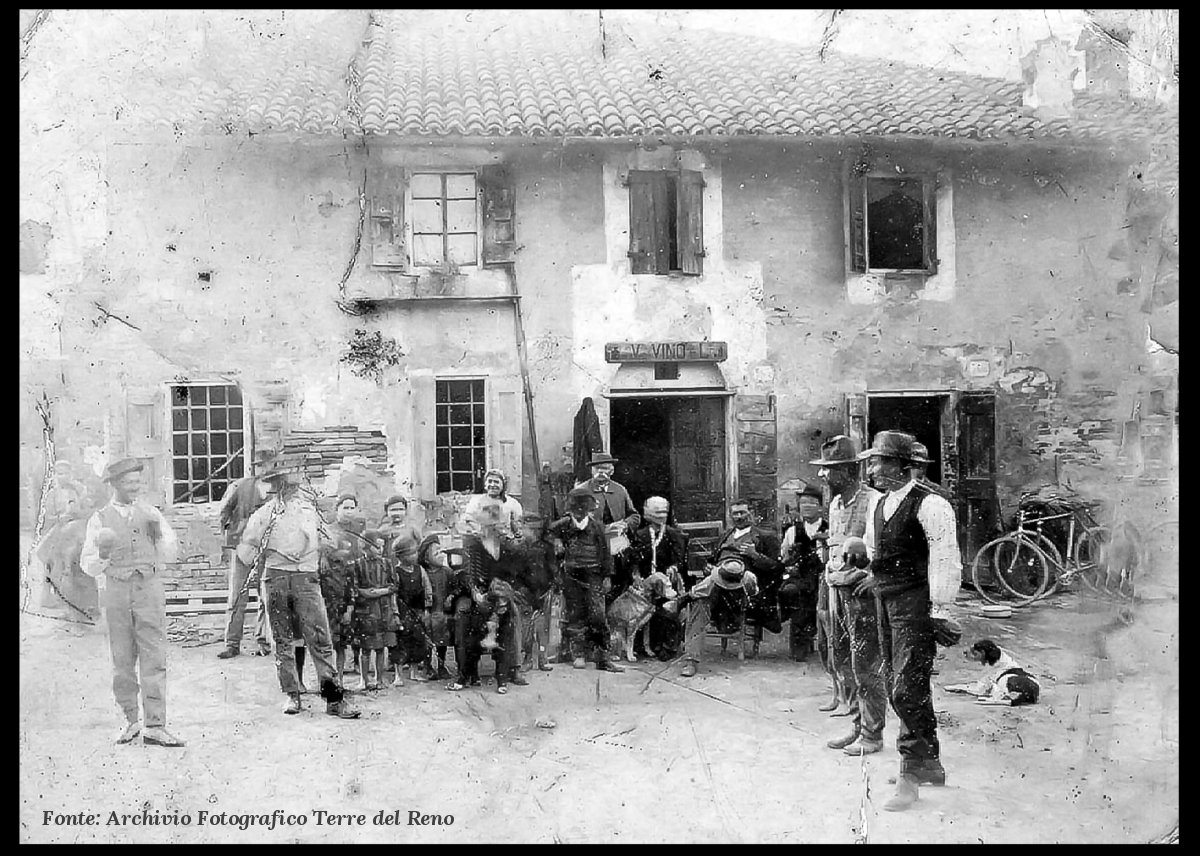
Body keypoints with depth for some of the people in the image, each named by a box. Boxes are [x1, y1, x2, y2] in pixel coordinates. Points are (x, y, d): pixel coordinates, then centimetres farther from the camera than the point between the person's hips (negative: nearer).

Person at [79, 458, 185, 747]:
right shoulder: (99, 519, 6)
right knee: (123, 661, 5)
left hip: (150, 588, 0)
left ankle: (155, 727, -8)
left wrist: (158, 535, -9)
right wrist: (102, 555, -16)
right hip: (117, 591, 0)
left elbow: (169, 554, 10)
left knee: (154, 658, -6)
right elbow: (88, 567, 5)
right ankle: (131, 721, 18)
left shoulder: (151, 514, 10)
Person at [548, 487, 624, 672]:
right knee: (575, 615, 3)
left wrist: (607, 576, 5)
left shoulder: (596, 526, 5)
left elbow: (605, 552, 8)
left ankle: (602, 658, -3)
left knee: (598, 615, -7)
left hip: (593, 575, -1)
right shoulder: (562, 525, 5)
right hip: (571, 575, 1)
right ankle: (578, 654, 12)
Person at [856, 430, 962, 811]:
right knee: (899, 687, 14)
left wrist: (940, 609, -18)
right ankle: (928, 763, 28)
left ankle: (913, 773, -1)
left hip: (915, 603, -9)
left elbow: (945, 560, -16)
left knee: (907, 690, -10)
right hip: (884, 601, 9)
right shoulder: (878, 506, 13)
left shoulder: (929, 505, -13)